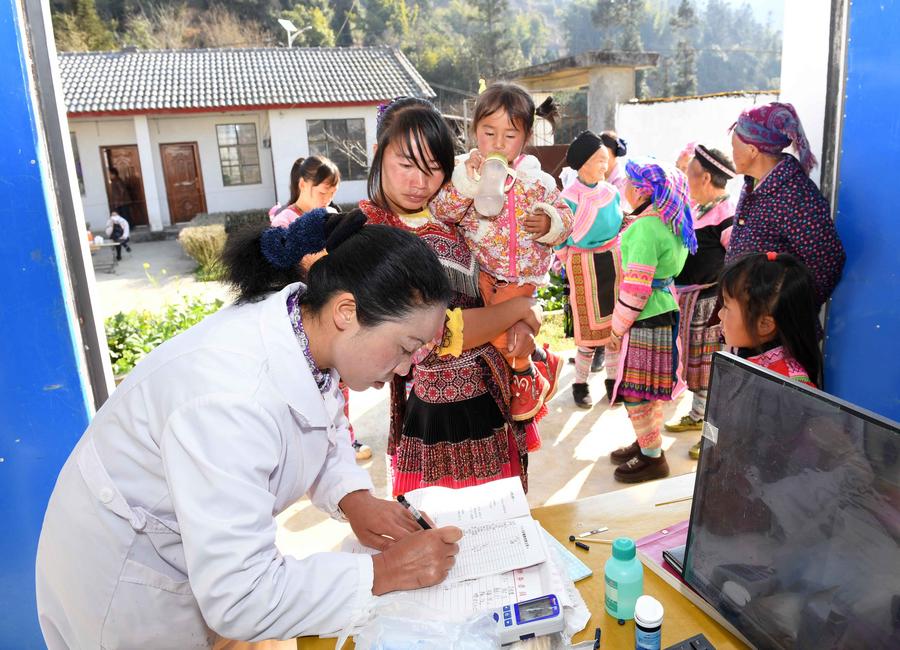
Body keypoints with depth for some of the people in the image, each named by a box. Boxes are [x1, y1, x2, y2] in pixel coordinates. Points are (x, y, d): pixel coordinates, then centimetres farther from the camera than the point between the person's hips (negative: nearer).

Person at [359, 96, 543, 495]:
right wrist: (518, 310, -10)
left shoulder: (446, 219, 6)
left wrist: (519, 327, -5)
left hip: (492, 398, 7)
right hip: (441, 416, -7)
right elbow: (435, 334, -23)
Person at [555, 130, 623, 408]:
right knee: (590, 328, -1)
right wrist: (572, 262, -1)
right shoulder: (569, 197, -12)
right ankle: (580, 383, 16)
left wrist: (614, 253, 11)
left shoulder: (611, 192, 3)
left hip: (614, 260, 5)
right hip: (584, 265, -5)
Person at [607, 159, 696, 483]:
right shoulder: (670, 223, 10)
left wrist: (618, 328, -13)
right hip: (663, 313, 10)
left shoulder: (645, 228, -20)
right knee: (648, 389, 20)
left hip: (645, 322, -10)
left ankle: (652, 457, 14)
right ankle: (647, 443, 34)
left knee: (636, 392, 1)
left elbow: (636, 287, -21)